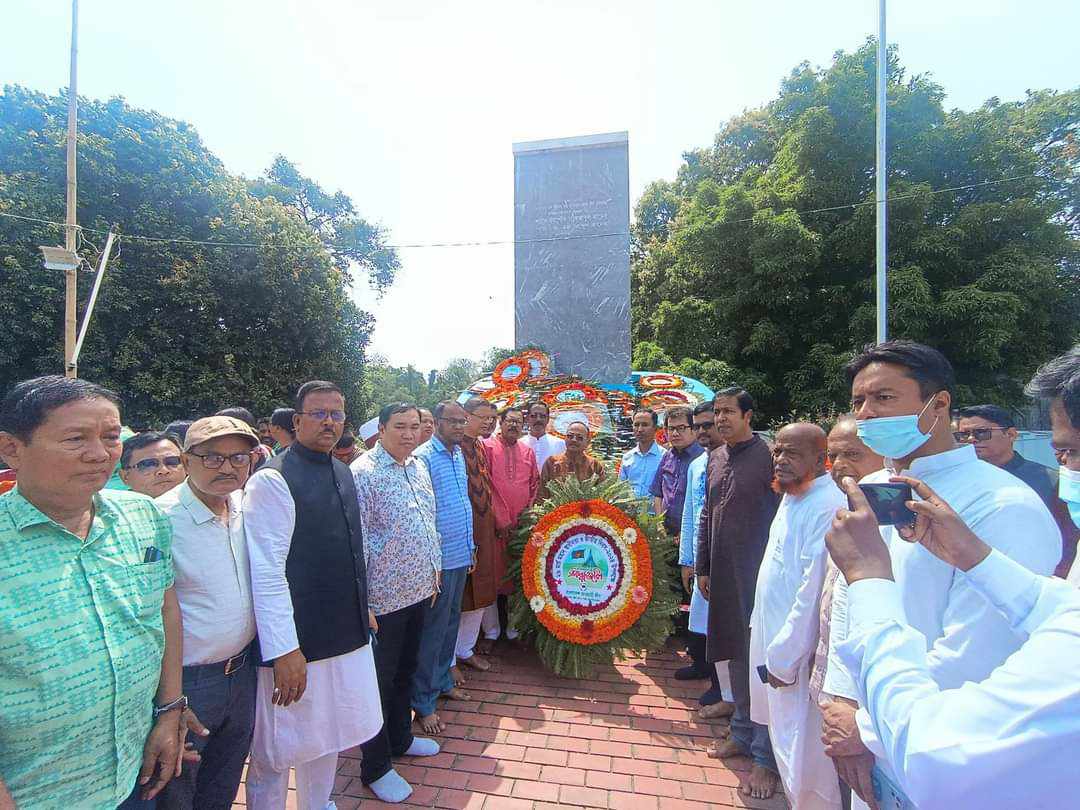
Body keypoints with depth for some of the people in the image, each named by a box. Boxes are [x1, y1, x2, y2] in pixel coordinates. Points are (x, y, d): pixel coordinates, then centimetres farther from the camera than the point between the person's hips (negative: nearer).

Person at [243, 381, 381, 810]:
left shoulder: (342, 472, 7)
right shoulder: (272, 481, -17)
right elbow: (266, 573, -20)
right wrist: (283, 650, -20)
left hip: (347, 633, 8)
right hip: (297, 643, -7)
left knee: (326, 737, 24)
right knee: (276, 750, 12)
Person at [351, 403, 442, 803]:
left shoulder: (418, 467, 6)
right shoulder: (363, 473, -18)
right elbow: (356, 541, -18)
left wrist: (433, 572, 14)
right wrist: (361, 601, -16)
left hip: (418, 590, 7)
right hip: (383, 599, -7)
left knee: (405, 670, 23)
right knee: (380, 681, 9)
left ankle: (400, 738, 44)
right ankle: (376, 767, 28)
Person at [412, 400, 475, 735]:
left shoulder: (459, 454, 9)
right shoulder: (423, 457, -17)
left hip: (461, 556, 8)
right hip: (439, 558, -8)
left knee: (451, 623, 20)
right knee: (433, 629, 3)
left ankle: (443, 680, 37)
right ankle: (423, 702, 19)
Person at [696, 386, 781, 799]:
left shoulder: (769, 456, -12)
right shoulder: (715, 458, 8)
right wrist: (702, 567, 14)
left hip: (759, 575, -6)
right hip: (723, 574, 6)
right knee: (736, 654, 18)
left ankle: (766, 757, 20)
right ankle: (743, 733, 36)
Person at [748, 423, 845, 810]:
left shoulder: (827, 506, -24)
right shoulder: (792, 497, 7)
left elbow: (815, 590, -25)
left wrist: (784, 656, -17)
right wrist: (770, 645, 16)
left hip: (797, 653, -9)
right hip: (773, 639, 9)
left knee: (803, 755, 6)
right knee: (784, 738, 26)